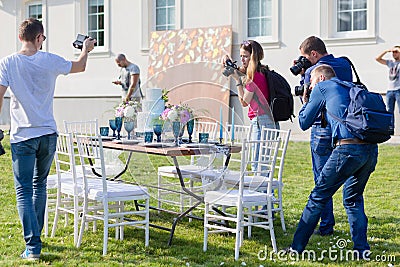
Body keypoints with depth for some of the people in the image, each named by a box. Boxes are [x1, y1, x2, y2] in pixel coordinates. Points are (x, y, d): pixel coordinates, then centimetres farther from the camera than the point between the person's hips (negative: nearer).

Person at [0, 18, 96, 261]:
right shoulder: (51, 61, 0)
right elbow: (79, 66, 18)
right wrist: (86, 49, 38)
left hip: (22, 136, -3)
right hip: (48, 133, 3)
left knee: (24, 191, -1)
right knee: (40, 185, 20)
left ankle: (33, 246, -9)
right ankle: (34, 234, 32)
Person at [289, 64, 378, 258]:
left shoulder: (322, 88, 10)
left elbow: (304, 123, 14)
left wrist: (306, 102, 30)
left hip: (348, 149, -6)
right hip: (371, 149, 6)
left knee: (318, 197, 4)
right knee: (353, 198, 22)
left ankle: (296, 247, 10)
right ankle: (362, 249, 16)